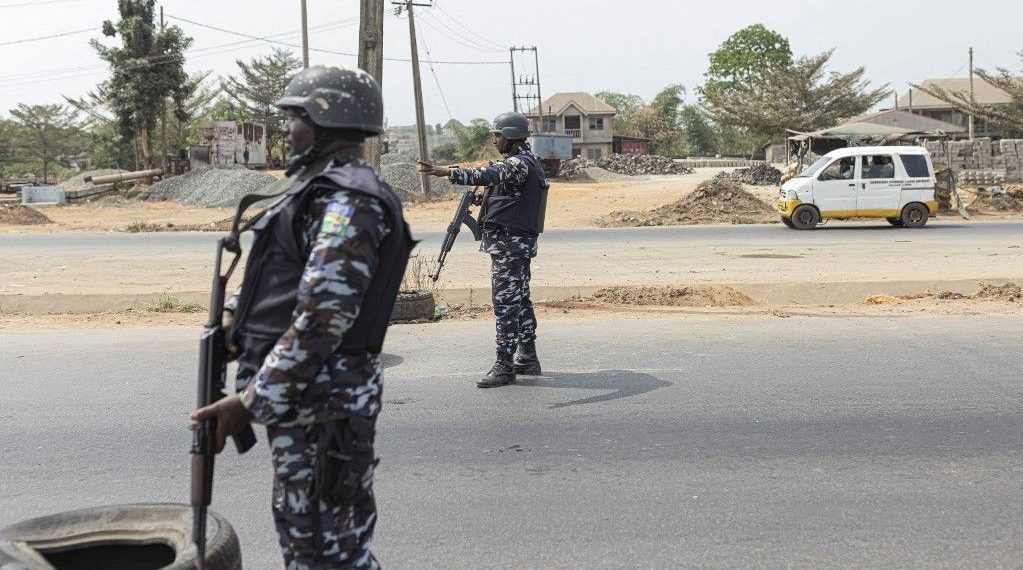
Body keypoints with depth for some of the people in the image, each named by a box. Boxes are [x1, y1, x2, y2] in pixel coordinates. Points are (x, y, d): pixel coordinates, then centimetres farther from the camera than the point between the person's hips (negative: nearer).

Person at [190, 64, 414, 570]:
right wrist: (231, 319, 11)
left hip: (321, 402, -10)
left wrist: (251, 402, -23)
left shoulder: (347, 202, -17)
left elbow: (320, 319, -25)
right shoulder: (322, 189, 16)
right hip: (300, 393, 10)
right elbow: (269, 274, 26)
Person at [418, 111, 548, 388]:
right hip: (520, 243, 11)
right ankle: (527, 359, 23)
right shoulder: (522, 161, 19)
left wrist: (448, 172, -45)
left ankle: (505, 366, -6)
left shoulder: (520, 163, -16)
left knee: (506, 303, -9)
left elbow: (489, 175, -34)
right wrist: (485, 199, 13)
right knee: (520, 300, 15)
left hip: (508, 242, -11)